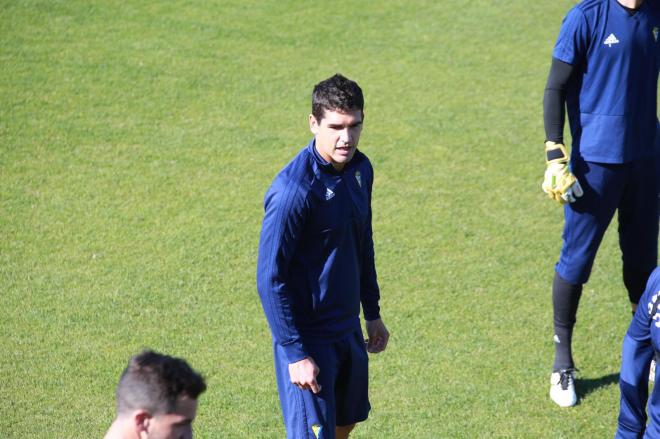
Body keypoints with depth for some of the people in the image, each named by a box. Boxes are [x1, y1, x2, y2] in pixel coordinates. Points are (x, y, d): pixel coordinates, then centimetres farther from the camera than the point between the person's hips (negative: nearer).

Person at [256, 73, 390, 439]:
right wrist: (295, 353, -22)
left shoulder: (361, 169, 1)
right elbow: (270, 278, -22)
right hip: (308, 336, -8)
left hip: (349, 329, 8)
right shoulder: (294, 189, -24)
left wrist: (372, 312, 20)